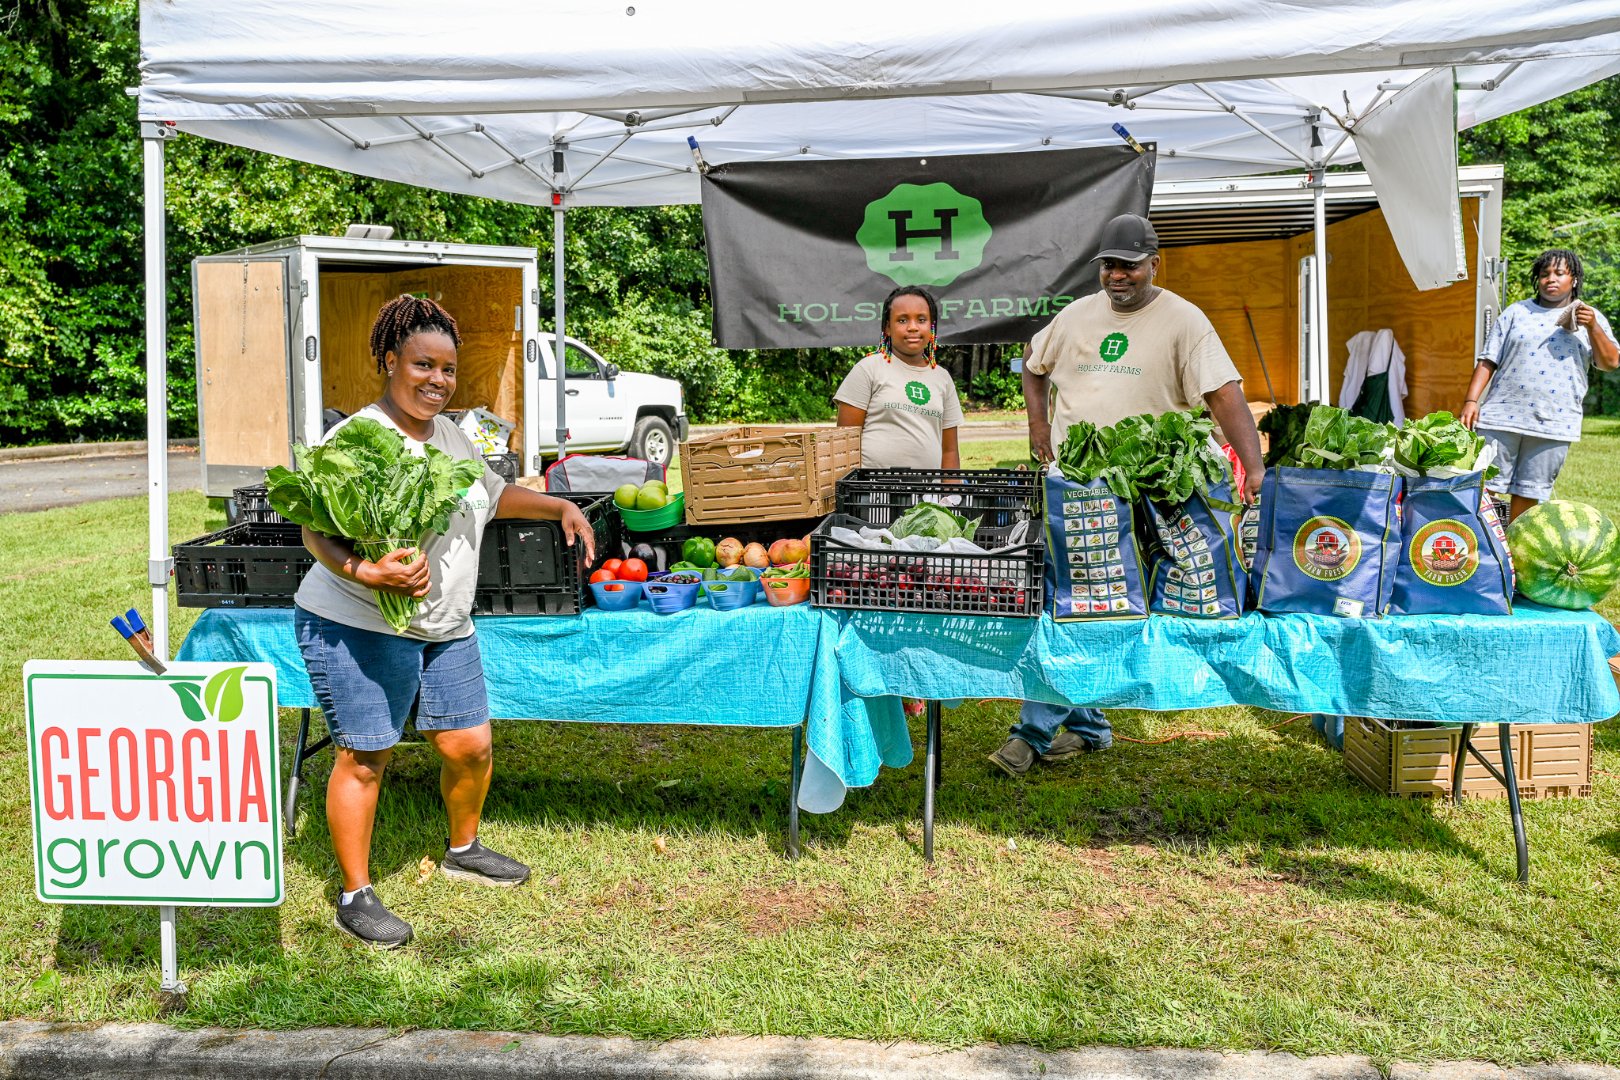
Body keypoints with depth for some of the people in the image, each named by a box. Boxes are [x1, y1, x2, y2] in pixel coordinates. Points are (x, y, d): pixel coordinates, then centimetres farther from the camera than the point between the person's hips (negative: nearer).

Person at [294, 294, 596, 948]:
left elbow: (491, 495, 28)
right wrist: (368, 573, -34)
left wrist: (559, 507, 18)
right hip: (360, 628, -7)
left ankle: (463, 851, 36)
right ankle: (355, 896, 14)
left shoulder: (449, 434, 13)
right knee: (364, 758, -1)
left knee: (470, 745, 11)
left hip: (446, 629, 8)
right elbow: (316, 534, -18)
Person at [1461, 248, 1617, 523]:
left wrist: (1592, 328, -12)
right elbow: (1488, 360, 7)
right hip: (1502, 416, 0)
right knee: (1484, 485, -3)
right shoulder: (1516, 312, 11)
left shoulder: (1591, 318, 11)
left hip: (1553, 423, 0)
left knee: (1529, 493, 5)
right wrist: (1471, 400, -4)